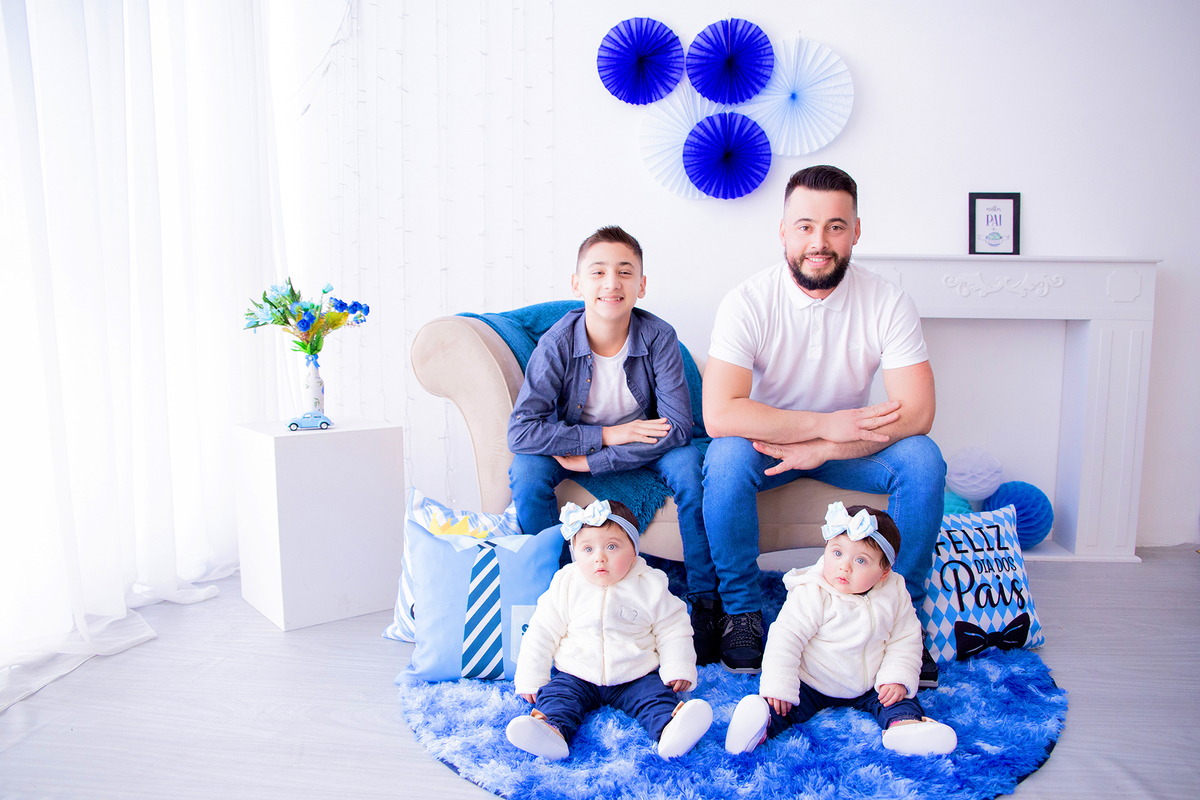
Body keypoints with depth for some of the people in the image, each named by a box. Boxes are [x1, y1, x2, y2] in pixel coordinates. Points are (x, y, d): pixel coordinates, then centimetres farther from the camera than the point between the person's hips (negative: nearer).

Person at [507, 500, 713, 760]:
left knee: (656, 694, -24)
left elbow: (672, 631, 4)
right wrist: (530, 678, 0)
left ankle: (670, 730, -47)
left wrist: (678, 668, -8)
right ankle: (553, 730, -47)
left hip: (636, 677, 0)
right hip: (576, 677, 1)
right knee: (556, 695, -23)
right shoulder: (565, 585, -4)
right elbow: (542, 632, 3)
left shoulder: (651, 587, -5)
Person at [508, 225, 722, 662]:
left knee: (688, 462, -28)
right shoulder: (557, 344, -24)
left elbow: (677, 427, -26)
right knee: (526, 470, -28)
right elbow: (520, 431, -29)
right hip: (577, 442, 0)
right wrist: (605, 434, -32)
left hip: (642, 446, 0)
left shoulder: (659, 337, -22)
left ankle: (706, 598, -11)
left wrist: (593, 460, -30)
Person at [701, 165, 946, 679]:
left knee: (923, 460, -24)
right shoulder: (748, 303, -19)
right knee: (726, 457, -33)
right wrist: (826, 423, -30)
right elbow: (719, 414, -29)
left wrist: (821, 448, -28)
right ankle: (741, 610, -12)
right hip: (768, 444, -2)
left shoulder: (887, 303, -13)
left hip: (851, 444, 2)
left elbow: (917, 412, -19)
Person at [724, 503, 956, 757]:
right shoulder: (811, 595, -22)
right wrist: (779, 687, -27)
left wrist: (897, 679, -13)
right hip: (812, 685, -3)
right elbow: (785, 638, -21)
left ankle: (904, 724, -37)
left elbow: (905, 641, 1)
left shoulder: (894, 595, -9)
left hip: (868, 686, 4)